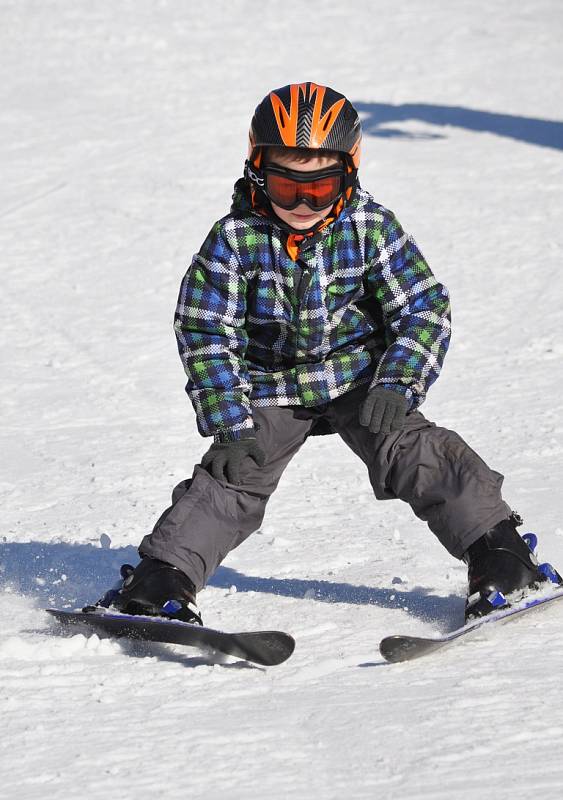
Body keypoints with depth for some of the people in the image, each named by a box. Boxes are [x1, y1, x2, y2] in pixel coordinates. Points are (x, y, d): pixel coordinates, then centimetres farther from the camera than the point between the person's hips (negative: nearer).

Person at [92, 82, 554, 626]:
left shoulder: (371, 227, -12)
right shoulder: (234, 238, -14)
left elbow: (424, 310, -8)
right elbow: (206, 336, -10)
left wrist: (396, 387, -22)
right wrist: (231, 427, -17)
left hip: (360, 377, 0)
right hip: (272, 390, 0)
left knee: (418, 454, -15)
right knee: (233, 476, -12)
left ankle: (498, 552, -7)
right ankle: (160, 582, -7)